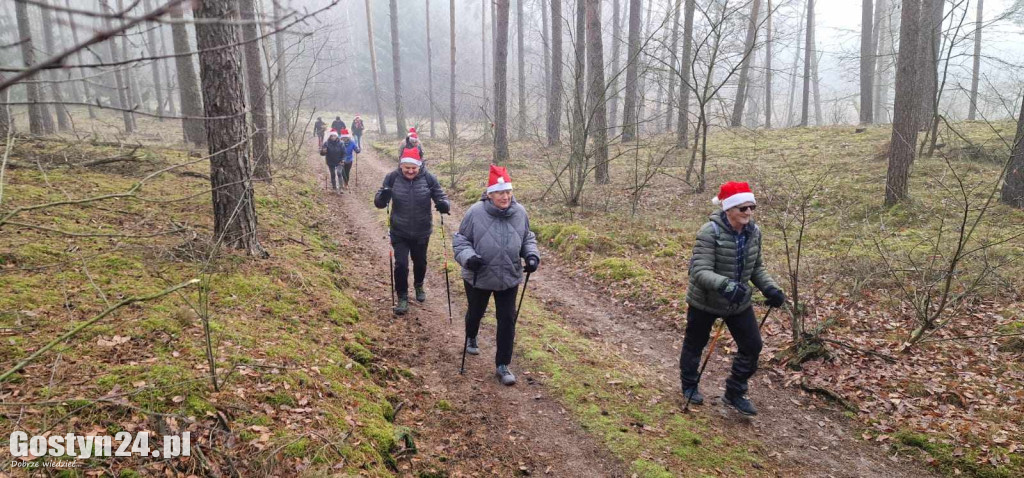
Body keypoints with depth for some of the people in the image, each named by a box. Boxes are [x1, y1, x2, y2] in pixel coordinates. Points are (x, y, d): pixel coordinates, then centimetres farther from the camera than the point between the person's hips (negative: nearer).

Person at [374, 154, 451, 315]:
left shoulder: (428, 179, -13)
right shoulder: (392, 178, -11)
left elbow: (441, 197, -9)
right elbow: (379, 203, -8)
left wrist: (444, 205, -34)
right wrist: (382, 197, -33)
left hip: (421, 232, 1)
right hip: (399, 233, -1)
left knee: (420, 262, 20)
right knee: (401, 264, -6)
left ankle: (419, 285, 50)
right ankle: (402, 297, 15)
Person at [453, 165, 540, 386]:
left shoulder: (520, 213, -7)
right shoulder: (475, 212, -18)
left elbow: (528, 238, 8)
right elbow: (460, 240, -8)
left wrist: (532, 255, -10)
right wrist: (468, 257, -26)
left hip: (509, 278, 2)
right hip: (478, 277, -2)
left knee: (507, 320, 3)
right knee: (475, 312, 22)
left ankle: (502, 365, 15)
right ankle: (471, 338, 57)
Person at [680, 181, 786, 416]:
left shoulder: (754, 232, -6)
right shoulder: (710, 232, -26)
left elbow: (756, 267, 7)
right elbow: (700, 271, -32)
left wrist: (770, 289, -9)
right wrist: (724, 285, -49)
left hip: (739, 301, 5)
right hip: (705, 301, -5)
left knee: (752, 345, 5)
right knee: (695, 344, 14)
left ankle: (735, 392, 26)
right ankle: (689, 386, 41)